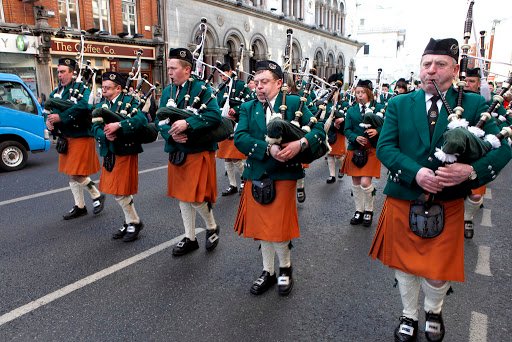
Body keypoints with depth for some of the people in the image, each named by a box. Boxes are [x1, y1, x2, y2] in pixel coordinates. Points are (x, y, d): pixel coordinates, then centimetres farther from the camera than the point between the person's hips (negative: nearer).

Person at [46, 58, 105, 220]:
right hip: (65, 138, 8)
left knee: (77, 174, -8)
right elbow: (49, 110, 13)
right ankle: (79, 206, 26)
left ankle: (97, 196, 15)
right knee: (71, 175, 14)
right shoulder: (56, 92, 12)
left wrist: (60, 117, -28)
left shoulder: (81, 88, -11)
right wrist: (49, 120, -9)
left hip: (81, 137, -8)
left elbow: (83, 106, -29)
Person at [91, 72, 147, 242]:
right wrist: (105, 134, -19)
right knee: (117, 191, 13)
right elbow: (95, 128, 2)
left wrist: (118, 125, -33)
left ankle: (134, 223, 17)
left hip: (126, 152, -7)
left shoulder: (129, 101, -9)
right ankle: (130, 221, 28)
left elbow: (141, 119, -26)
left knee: (121, 192, -3)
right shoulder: (100, 105, 11)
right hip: (110, 154, 7)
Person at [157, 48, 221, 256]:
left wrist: (187, 124, -29)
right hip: (177, 152, 7)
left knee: (196, 196, -6)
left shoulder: (202, 88, -9)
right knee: (182, 196, 12)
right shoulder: (167, 91, 8)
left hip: (198, 151, -6)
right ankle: (190, 238, 28)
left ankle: (212, 227, 24)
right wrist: (172, 133, -18)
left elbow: (214, 115, -21)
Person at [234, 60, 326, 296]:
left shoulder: (294, 103, 0)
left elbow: (319, 130, -4)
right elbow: (239, 138, -8)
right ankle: (268, 272, 34)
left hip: (282, 175, -3)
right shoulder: (248, 108, 7)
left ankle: (285, 268, 28)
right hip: (256, 176, 4)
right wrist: (268, 149, -22)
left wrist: (301, 143, -24)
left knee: (278, 230, -1)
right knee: (262, 227, 13)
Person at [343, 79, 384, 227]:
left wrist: (377, 131, -21)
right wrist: (356, 138, -15)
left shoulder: (379, 108, 1)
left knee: (365, 182, -11)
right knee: (355, 182, 8)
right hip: (354, 150, 4)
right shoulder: (351, 111, 9)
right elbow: (347, 130, 3)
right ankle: (359, 210, 24)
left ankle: (369, 211, 11)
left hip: (371, 150, -3)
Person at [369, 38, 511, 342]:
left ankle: (433, 310, 44)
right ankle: (409, 315, 42)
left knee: (438, 272, 9)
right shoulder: (399, 104, 1)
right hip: (403, 200, 1)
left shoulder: (475, 105, -1)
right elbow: (385, 147, -8)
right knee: (404, 265, 15)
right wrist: (416, 173, -23)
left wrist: (471, 170, -25)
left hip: (447, 205, -1)